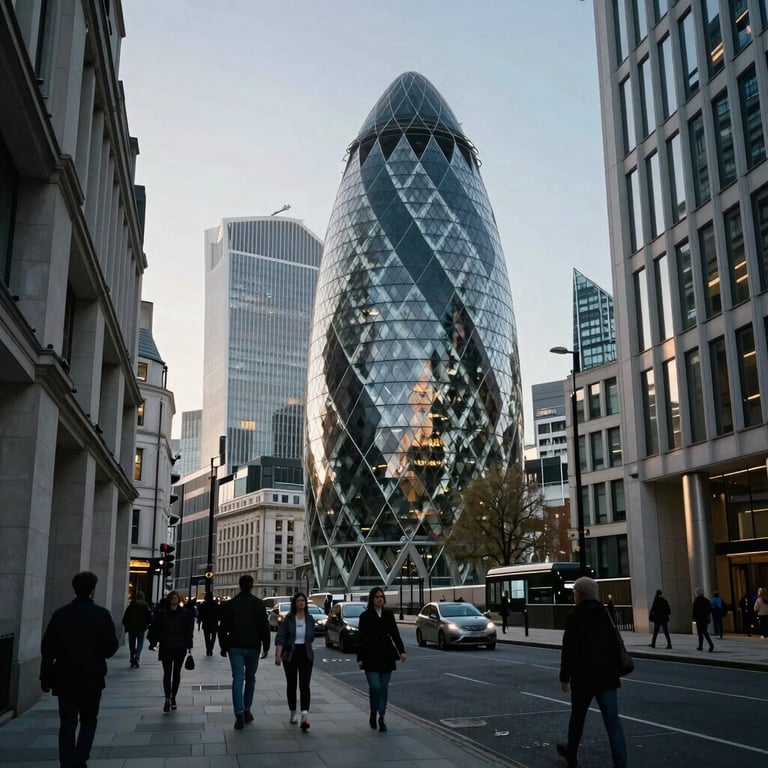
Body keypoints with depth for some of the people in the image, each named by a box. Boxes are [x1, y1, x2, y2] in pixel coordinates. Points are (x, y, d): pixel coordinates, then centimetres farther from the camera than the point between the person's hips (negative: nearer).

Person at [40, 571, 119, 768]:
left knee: (67, 724, 9)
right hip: (92, 678, -2)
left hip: (65, 678, 2)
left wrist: (45, 676, 8)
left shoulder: (60, 614, -2)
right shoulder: (101, 614, -10)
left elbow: (47, 648, 0)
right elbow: (111, 647, -10)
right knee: (88, 721, 14)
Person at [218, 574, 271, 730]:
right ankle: (247, 711, 18)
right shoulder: (258, 604, -3)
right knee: (250, 678, 15)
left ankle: (239, 715, -14)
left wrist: (223, 647, 12)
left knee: (238, 679, -3)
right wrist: (266, 646, 0)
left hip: (235, 647, 0)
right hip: (253, 646, 0)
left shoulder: (230, 604, 2)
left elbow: (223, 628, 4)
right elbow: (264, 627, -6)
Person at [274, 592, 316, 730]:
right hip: (290, 655, -1)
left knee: (304, 685, -11)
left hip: (306, 655, 1)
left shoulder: (310, 619, 3)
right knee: (291, 684, 12)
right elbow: (280, 637, -11)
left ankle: (305, 716, -22)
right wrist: (278, 654, -20)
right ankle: (293, 713, 30)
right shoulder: (288, 619, -5)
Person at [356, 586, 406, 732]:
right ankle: (373, 713, 12)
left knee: (384, 687, 5)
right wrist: (360, 658, -5)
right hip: (371, 655, -3)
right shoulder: (365, 616, -2)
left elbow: (395, 634, 7)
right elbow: (360, 638, -2)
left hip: (386, 654, 3)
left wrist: (401, 651, -6)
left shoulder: (389, 615, 8)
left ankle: (381, 718, 16)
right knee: (375, 686, -12)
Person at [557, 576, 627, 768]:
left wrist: (564, 677, -2)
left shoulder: (574, 617, -8)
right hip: (607, 677, 4)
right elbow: (615, 646, 14)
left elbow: (568, 650, -10)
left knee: (577, 717, 16)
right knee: (613, 722, 0)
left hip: (583, 677, -3)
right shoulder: (605, 615, 9)